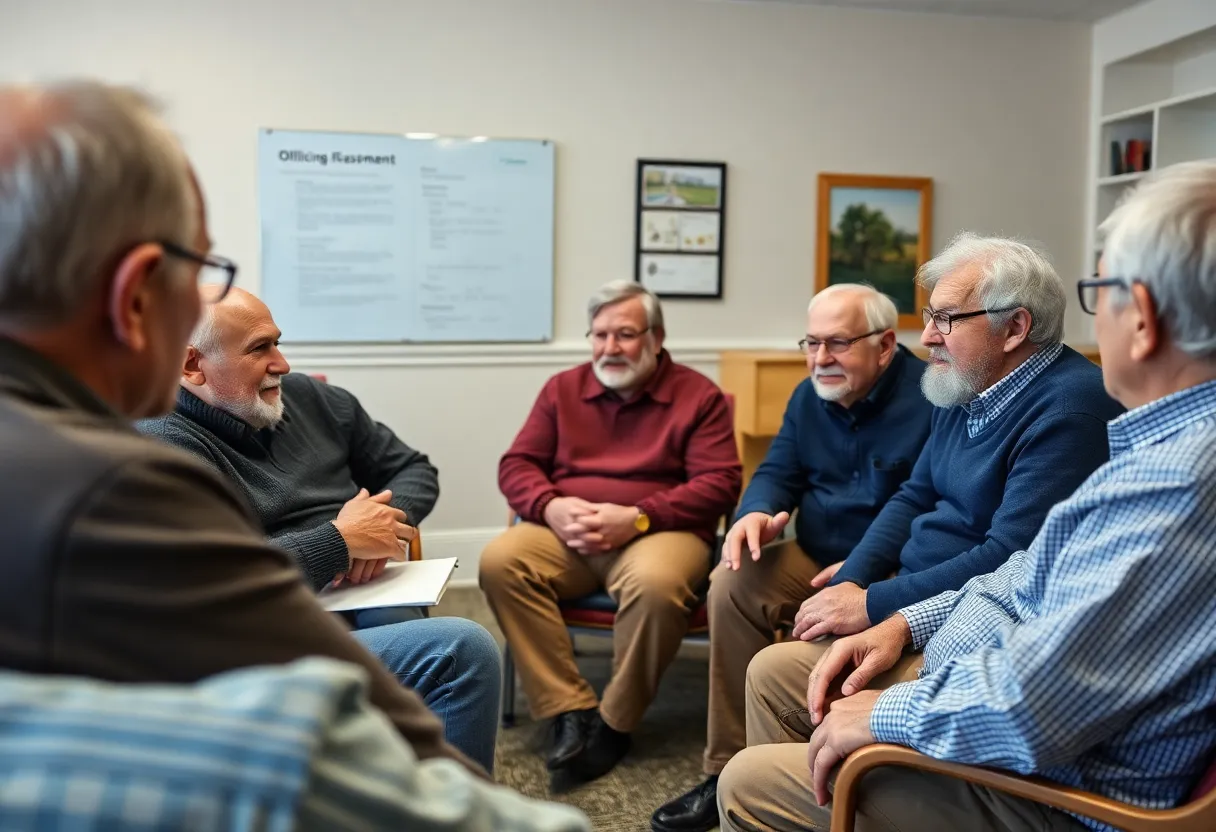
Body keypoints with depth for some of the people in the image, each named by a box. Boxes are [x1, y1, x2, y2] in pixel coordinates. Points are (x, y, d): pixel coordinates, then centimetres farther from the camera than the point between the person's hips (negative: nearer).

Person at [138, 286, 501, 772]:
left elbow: (413, 469, 19)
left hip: (363, 603, 7)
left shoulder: (309, 398, 11)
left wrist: (385, 523, -4)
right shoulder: (163, 445, -10)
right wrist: (340, 541, -14)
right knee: (465, 650, -25)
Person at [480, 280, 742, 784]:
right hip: (566, 534, 4)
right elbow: (516, 464, 10)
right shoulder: (562, 389, 13)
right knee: (499, 561, -24)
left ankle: (615, 723, -13)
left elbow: (720, 482, -7)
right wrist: (550, 506, -13)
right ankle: (570, 710, -20)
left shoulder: (699, 396, 2)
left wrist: (636, 518, -19)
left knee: (656, 584, -37)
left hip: (656, 532, -3)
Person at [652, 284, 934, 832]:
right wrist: (757, 513, -14)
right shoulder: (809, 396, 8)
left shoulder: (932, 397, -16)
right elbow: (779, 473, 12)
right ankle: (730, 771, -10)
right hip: (815, 558, 7)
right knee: (733, 584, -17)